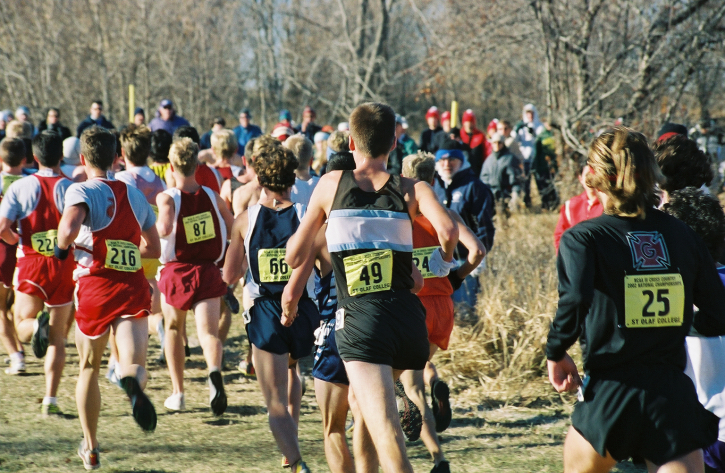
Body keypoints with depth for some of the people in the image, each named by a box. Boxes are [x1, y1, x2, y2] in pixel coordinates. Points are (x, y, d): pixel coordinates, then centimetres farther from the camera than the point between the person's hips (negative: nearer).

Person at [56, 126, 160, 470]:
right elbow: (154, 249, 21)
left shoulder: (81, 190, -3)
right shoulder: (135, 195, 14)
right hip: (134, 287, 2)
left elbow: (70, 227, -24)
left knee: (89, 369, 18)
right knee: (133, 363, -11)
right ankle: (133, 381, -50)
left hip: (95, 286, -2)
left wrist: (62, 248, -3)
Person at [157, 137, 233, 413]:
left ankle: (178, 393, 25)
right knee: (208, 332, -7)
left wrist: (151, 228, -7)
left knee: (174, 328, 21)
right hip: (208, 272, 1)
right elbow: (235, 227, 8)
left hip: (176, 272, -1)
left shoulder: (167, 197, -9)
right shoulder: (212, 196, 2)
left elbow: (165, 229, -27)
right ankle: (215, 372, -41)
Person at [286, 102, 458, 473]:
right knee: (361, 400, 31)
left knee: (386, 434, -14)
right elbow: (448, 230, -12)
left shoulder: (331, 184, 7)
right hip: (408, 316, 4)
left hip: (360, 321, -4)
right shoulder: (412, 189, 8)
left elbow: (295, 257, 11)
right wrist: (443, 262, 10)